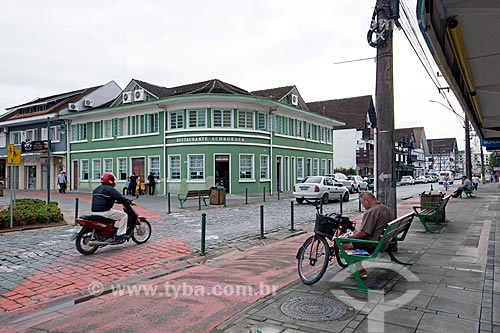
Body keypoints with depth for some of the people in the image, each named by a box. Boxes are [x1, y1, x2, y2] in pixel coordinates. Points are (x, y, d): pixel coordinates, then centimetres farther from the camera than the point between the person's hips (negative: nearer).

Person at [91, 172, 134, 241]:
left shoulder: (97, 189, 19)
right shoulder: (110, 189, -10)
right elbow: (120, 197, -15)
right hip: (104, 212, -10)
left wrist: (116, 200, 35)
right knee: (124, 215, -2)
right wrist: (130, 202, -2)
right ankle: (119, 235, -7)